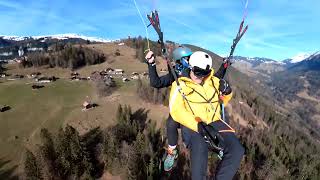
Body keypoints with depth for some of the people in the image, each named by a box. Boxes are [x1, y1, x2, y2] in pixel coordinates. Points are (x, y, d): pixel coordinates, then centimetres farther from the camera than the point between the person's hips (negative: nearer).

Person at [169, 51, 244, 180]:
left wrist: (227, 92, -1)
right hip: (192, 126, -4)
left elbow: (223, 100, 25)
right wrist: (197, 125, -28)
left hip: (214, 122, 5)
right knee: (200, 148, -34)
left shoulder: (213, 81, 10)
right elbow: (176, 111, -16)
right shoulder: (180, 84, -5)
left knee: (237, 150, -14)